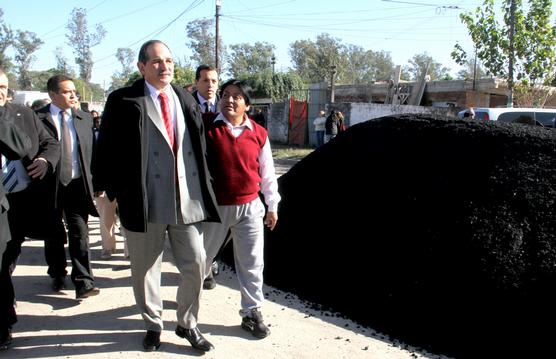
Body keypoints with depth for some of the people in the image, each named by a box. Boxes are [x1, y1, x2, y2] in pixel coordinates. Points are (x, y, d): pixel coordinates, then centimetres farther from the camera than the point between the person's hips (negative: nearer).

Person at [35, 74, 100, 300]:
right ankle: (57, 276, 31)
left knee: (79, 234, -4)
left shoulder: (84, 119, 10)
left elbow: (91, 152, 10)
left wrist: (93, 182, 5)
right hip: (50, 185, -1)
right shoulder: (38, 118, -2)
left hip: (77, 183, 1)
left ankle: (83, 283, -2)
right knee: (53, 235, 12)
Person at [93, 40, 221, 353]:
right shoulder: (123, 101, -3)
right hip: (145, 203, -3)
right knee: (146, 269, 12)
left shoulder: (187, 100, 11)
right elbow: (108, 148, -2)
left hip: (187, 200, 3)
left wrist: (206, 189, 11)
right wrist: (110, 190, -5)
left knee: (196, 265, 7)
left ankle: (188, 324, 29)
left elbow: (201, 147, 15)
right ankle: (153, 325, 34)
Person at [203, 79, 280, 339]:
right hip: (215, 207, -1)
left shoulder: (259, 134, -1)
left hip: (250, 207, 1)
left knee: (252, 263, 6)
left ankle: (252, 313, 21)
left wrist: (272, 205, 11)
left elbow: (267, 171, 7)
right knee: (202, 256, 17)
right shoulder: (208, 130, -6)